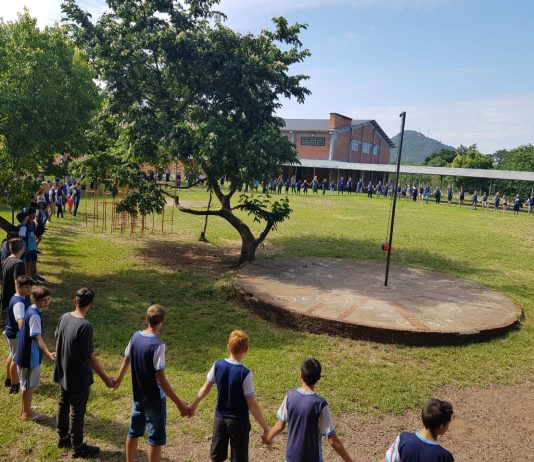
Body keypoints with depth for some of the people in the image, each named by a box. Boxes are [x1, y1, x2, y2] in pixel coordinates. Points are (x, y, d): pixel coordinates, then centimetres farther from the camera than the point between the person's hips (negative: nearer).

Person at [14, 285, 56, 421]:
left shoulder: (31, 310, 3)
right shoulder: (34, 315, -26)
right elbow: (37, 338, -33)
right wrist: (48, 353, -45)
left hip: (26, 353, 9)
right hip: (30, 355, -9)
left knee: (27, 384, 22)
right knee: (29, 384, 6)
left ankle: (25, 409, 36)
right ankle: (27, 413, 20)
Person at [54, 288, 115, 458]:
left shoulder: (64, 317, -6)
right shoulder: (85, 326, -29)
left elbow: (57, 340, 9)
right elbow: (90, 357, -25)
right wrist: (105, 378, -17)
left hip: (63, 373, 8)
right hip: (78, 378, -8)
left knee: (63, 405, 24)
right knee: (77, 412, 9)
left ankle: (63, 437, 43)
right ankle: (78, 447, 25)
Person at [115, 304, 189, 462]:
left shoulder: (135, 336, -5)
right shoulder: (157, 345, -27)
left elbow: (126, 361, 10)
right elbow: (160, 379, -27)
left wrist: (119, 379, 30)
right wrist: (179, 403, -24)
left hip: (138, 396, 7)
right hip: (155, 399, -7)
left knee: (133, 433, 22)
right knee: (156, 439, 7)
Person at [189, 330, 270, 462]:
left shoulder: (218, 365, -10)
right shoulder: (244, 373, -24)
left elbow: (206, 388, 4)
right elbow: (252, 405, -20)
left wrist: (194, 404, 21)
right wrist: (265, 427, -11)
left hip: (220, 418, 4)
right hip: (238, 421, -4)